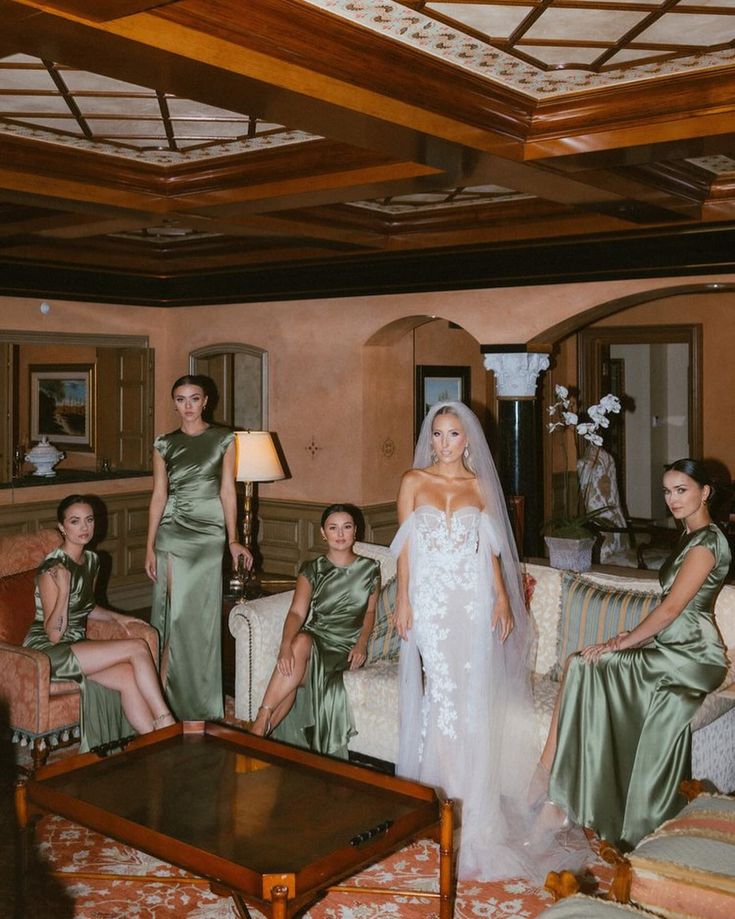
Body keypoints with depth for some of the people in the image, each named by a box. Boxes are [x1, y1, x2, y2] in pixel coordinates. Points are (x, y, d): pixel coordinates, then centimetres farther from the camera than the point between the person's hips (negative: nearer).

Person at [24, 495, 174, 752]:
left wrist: (117, 617, 10)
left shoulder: (91, 560, 8)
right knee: (137, 648, -20)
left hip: (76, 645, 7)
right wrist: (63, 589, -30)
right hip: (46, 650, -7)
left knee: (129, 676, -21)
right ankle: (165, 722, -12)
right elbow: (53, 634, -19)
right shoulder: (53, 567, -17)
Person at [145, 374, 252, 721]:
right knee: (175, 612, 0)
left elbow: (227, 491, 1)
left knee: (202, 614, 1)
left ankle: (203, 702, 14)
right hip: (172, 533, 1)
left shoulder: (223, 439, 3)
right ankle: (176, 696, 11)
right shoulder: (164, 444, 7)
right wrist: (150, 546, 2)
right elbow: (158, 495, 6)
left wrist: (233, 540, -5)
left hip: (209, 533, -1)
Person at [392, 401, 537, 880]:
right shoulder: (414, 482, 5)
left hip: (473, 598, 1)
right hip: (430, 597, -1)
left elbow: (490, 549, 9)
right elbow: (405, 545, 3)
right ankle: (445, 791, 7)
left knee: (472, 695, 0)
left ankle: (468, 798, 14)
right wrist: (402, 599, -3)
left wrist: (502, 598, 0)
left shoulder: (479, 485, 9)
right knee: (441, 689, -6)